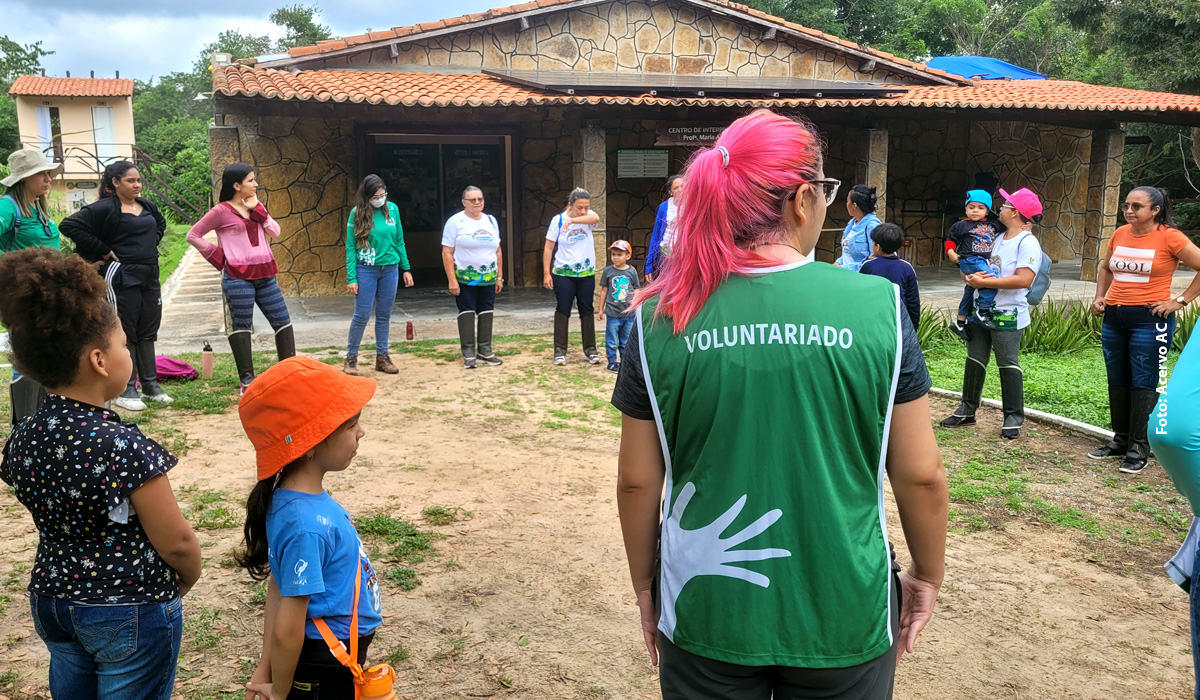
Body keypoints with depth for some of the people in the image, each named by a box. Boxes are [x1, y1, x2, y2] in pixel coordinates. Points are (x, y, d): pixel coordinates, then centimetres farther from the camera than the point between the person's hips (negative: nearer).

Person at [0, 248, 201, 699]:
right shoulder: (124, 447, -28)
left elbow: (55, 525, 5)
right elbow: (176, 543, -21)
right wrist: (188, 579, 0)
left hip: (51, 604, 7)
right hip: (131, 614, -6)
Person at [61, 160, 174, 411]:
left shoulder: (148, 206, 9)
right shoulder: (105, 208, -10)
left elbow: (161, 224, 30)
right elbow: (70, 225, -17)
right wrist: (103, 251, -14)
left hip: (149, 277, 7)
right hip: (122, 277, -6)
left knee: (147, 333, 11)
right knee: (125, 333, 0)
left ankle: (151, 386, 20)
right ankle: (125, 391, 8)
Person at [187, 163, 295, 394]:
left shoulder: (255, 207, 14)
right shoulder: (222, 211, -5)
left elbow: (275, 232, 3)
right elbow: (193, 235, -1)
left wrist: (257, 208, -5)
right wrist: (218, 257, -4)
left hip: (264, 275, 7)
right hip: (238, 278, -6)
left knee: (283, 322, 6)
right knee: (241, 326, -1)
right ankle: (247, 380, 5)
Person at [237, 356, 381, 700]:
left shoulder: (308, 498, -5)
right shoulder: (307, 523, -32)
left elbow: (278, 590, 2)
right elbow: (287, 631, -26)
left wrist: (265, 670, 8)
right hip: (324, 671, -8)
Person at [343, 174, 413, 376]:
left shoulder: (392, 209, 3)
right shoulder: (357, 213, -6)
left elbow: (399, 241, 10)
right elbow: (350, 247, -6)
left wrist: (406, 269, 8)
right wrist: (351, 278, -11)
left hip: (390, 269, 3)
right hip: (366, 270, -3)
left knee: (384, 315, 9)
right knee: (362, 315, -2)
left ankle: (382, 357, 19)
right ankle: (351, 358, 10)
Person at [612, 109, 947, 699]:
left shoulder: (662, 319, -11)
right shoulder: (876, 304, -13)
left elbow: (637, 481, -4)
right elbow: (920, 474, -6)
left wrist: (645, 585, 12)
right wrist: (927, 577, 11)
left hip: (707, 614, 1)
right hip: (844, 617, 0)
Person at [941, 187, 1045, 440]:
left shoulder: (1027, 242, -13)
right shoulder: (999, 238, 14)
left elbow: (1024, 279, -24)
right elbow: (983, 266, 20)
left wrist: (984, 281, -21)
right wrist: (973, 276, -5)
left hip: (1007, 314, -8)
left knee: (1008, 364, -3)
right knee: (975, 360, 12)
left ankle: (1013, 419, 6)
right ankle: (967, 411, 21)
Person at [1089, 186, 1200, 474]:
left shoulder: (1169, 237, -9)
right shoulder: (1120, 234, 7)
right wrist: (1099, 297, 11)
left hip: (1150, 321, -6)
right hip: (1113, 318, 6)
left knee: (1144, 384, -2)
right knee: (1117, 382, 12)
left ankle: (1139, 448, 5)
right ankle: (1120, 440, 24)